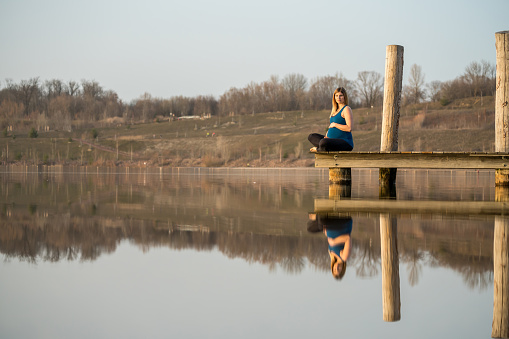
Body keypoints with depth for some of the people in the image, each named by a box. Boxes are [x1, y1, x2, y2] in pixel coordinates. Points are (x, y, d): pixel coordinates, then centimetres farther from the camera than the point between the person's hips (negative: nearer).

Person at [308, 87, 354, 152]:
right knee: (311, 136, 9)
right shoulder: (335, 110, 19)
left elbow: (349, 128, -21)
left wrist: (335, 124, -12)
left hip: (345, 142, -10)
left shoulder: (346, 109, -9)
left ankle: (318, 149, -2)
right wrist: (327, 135, 5)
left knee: (323, 142, -35)